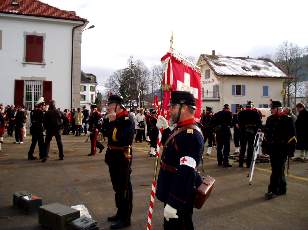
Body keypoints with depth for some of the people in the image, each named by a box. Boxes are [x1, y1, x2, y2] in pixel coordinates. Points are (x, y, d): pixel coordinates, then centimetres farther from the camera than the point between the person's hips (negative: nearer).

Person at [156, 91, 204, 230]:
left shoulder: (191, 135, -26)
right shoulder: (180, 129, 8)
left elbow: (186, 173, -31)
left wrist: (173, 203, -29)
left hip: (180, 198, -10)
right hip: (172, 193, 10)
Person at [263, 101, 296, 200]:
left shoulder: (287, 119, -8)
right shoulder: (270, 119, 12)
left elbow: (291, 135, -9)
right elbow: (266, 134, 20)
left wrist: (291, 149, -12)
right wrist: (265, 145, 18)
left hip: (282, 149, -7)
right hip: (272, 149, 7)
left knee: (277, 170, -7)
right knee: (277, 169, 14)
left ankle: (272, 190, -3)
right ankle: (282, 189, 25)